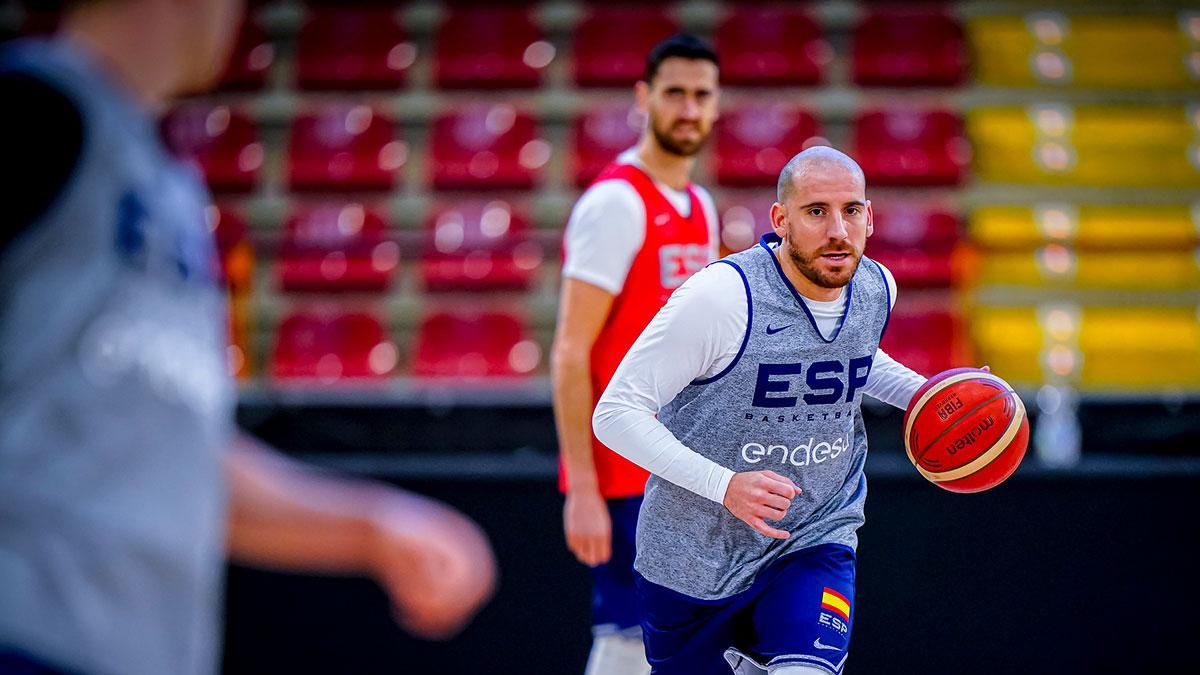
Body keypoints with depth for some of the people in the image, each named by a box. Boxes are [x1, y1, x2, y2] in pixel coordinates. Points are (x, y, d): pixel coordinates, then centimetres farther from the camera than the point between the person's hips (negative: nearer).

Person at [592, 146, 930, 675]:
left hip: (815, 541, 3)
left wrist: (919, 395, 2)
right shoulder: (723, 296, -24)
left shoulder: (876, 288, -4)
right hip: (695, 556, -3)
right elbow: (616, 413, -22)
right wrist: (724, 485, -33)